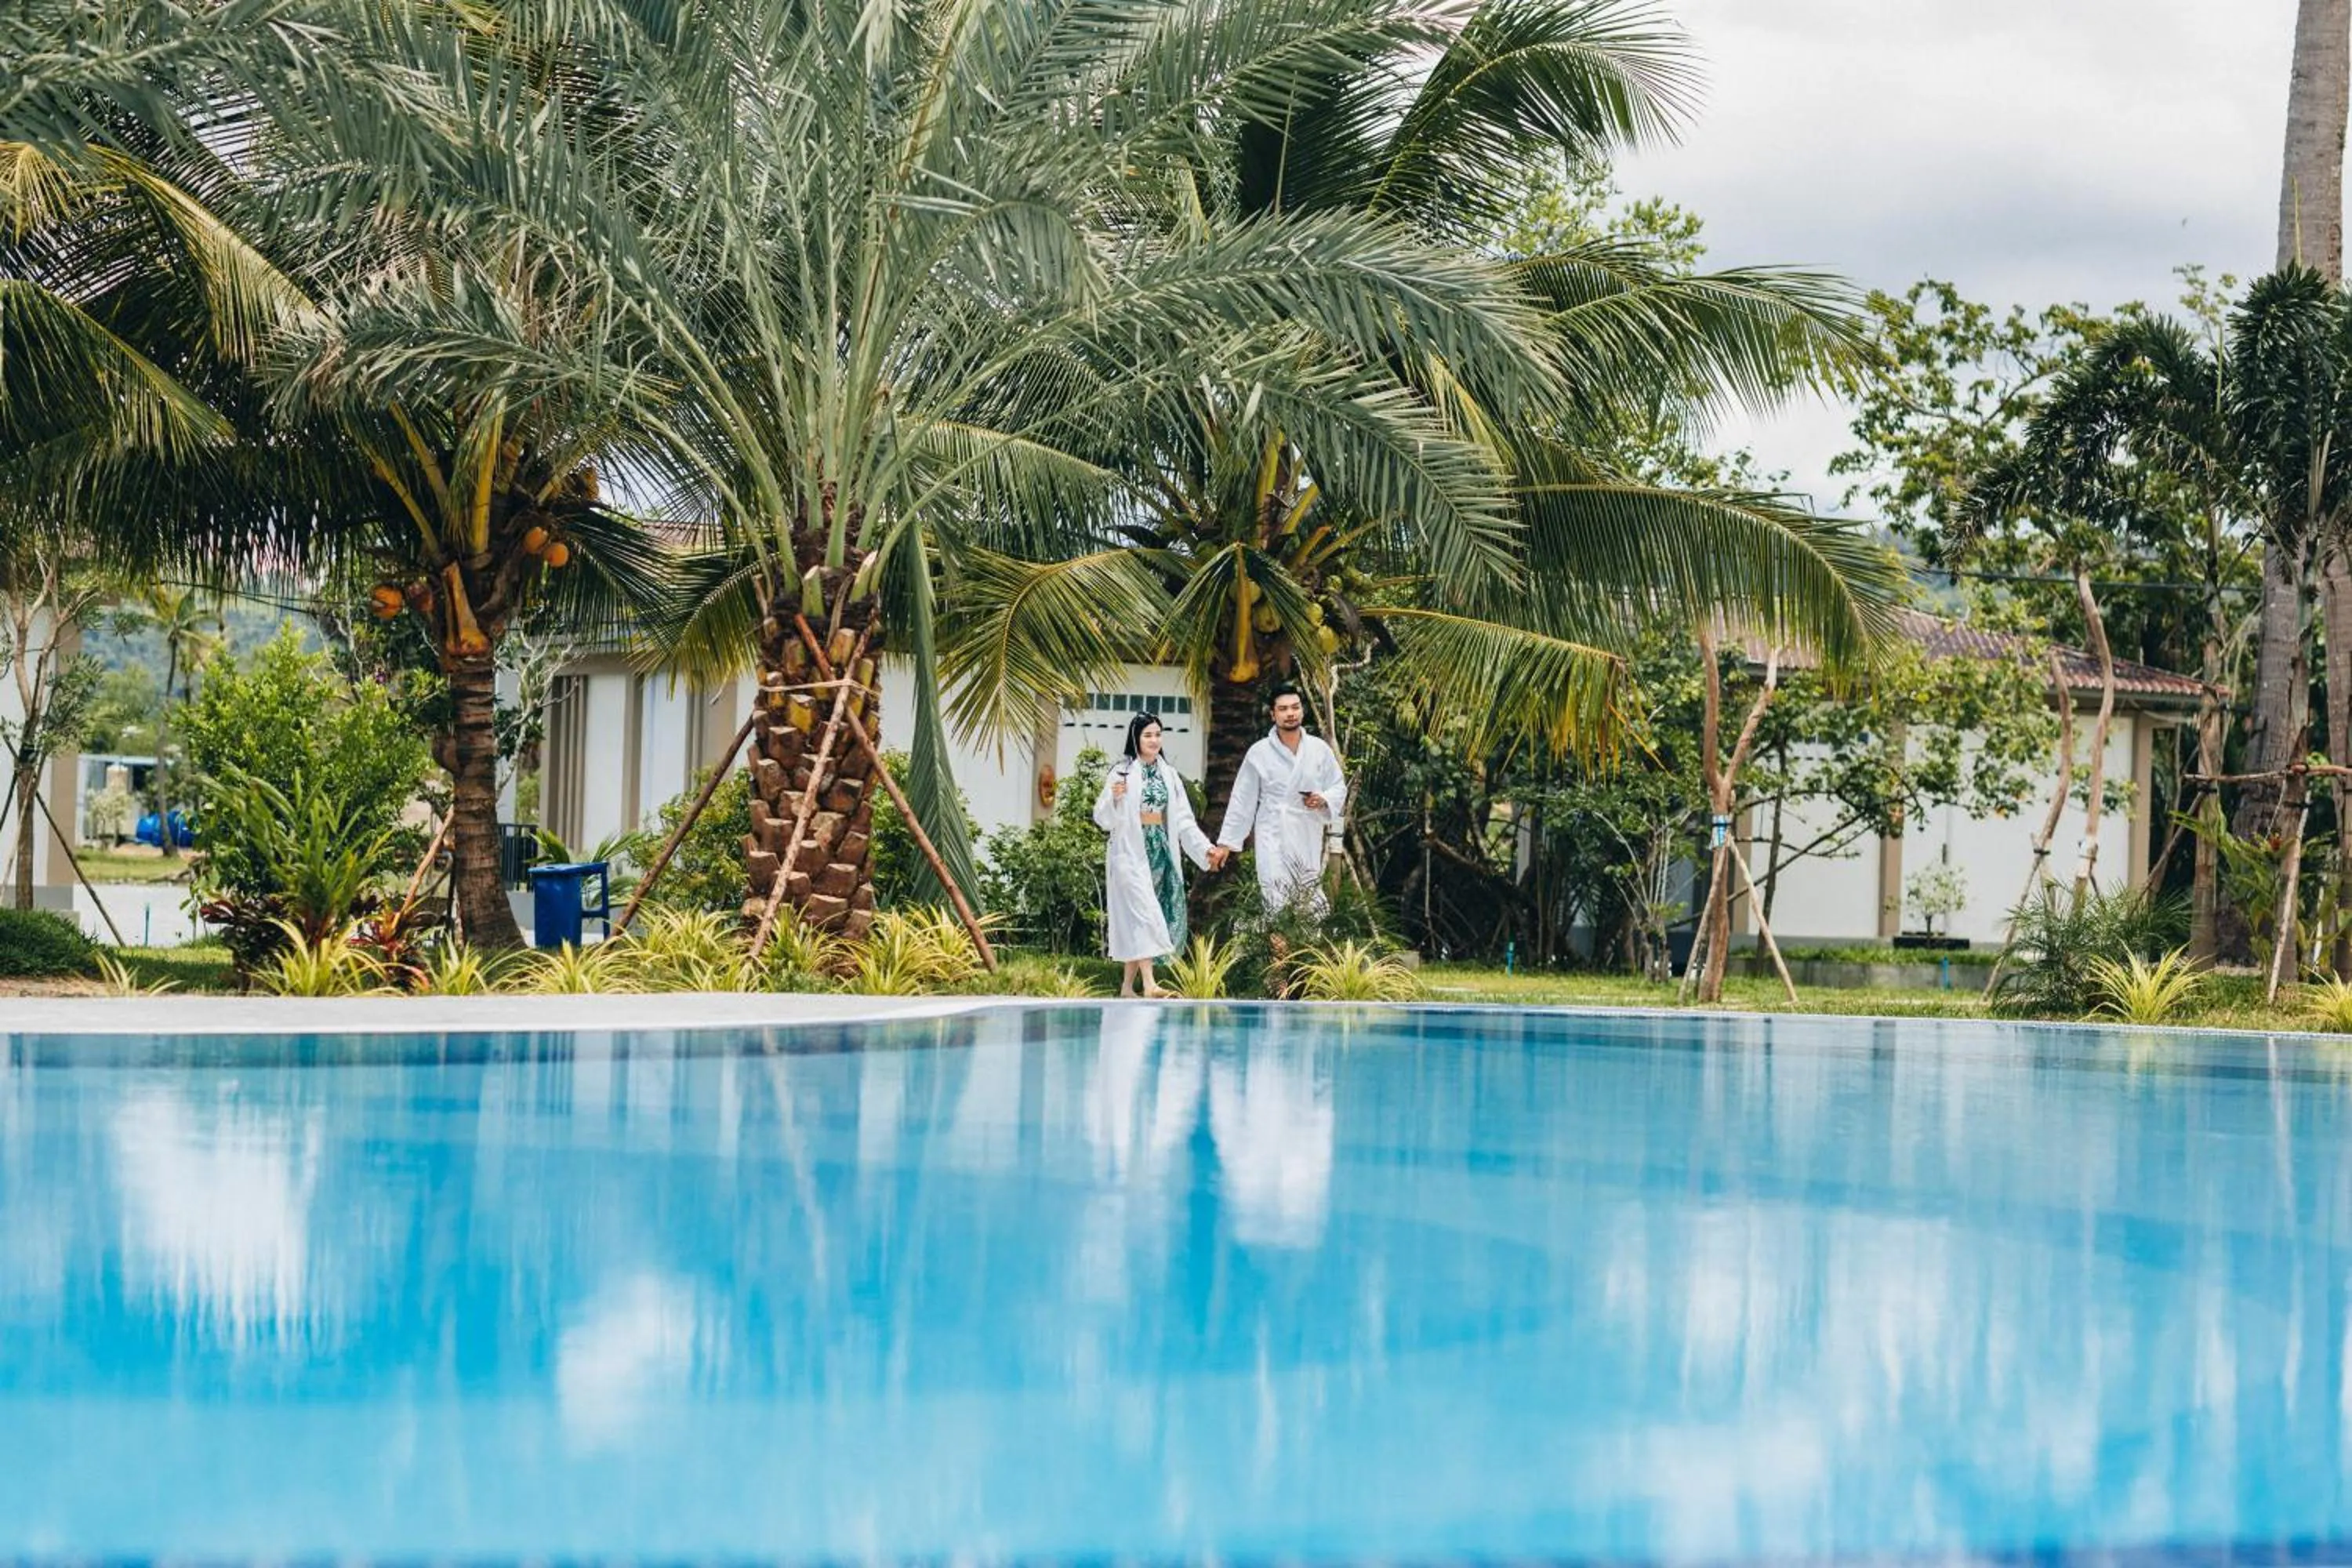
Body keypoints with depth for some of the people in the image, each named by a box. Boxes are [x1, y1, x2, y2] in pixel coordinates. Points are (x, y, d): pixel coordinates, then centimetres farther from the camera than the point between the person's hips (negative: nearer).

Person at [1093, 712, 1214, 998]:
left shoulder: (1168, 773, 12)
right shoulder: (1123, 772, -3)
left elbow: (1183, 818, 13)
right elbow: (1104, 818, -5)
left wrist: (1205, 848, 4)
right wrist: (1113, 798, -25)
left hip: (1161, 849, 5)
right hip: (1132, 851, -5)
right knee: (1144, 911, -15)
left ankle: (1128, 985, 12)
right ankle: (1149, 984, -22)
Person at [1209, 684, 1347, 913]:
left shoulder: (1320, 749, 5)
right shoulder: (1259, 753, 1)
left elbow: (1339, 787, 13)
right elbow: (1242, 801, 4)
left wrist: (1324, 799, -10)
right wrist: (1226, 843, 3)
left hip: (1309, 840, 3)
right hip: (1273, 841, -3)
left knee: (1313, 907, 4)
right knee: (1278, 909, -13)